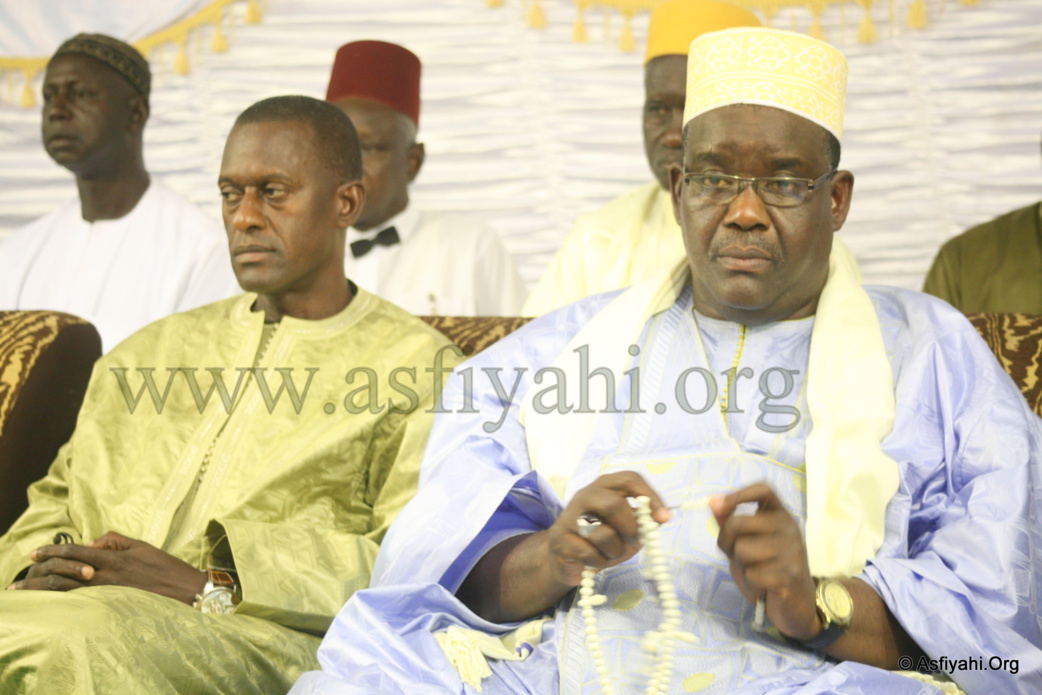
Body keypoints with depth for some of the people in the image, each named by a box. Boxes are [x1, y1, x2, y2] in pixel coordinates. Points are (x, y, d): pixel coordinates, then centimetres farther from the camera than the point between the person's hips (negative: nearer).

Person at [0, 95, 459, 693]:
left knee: (72, 642, -35)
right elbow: (58, 495, 28)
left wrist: (210, 587, -14)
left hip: (261, 638, -5)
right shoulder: (154, 350, 28)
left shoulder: (417, 366, 9)